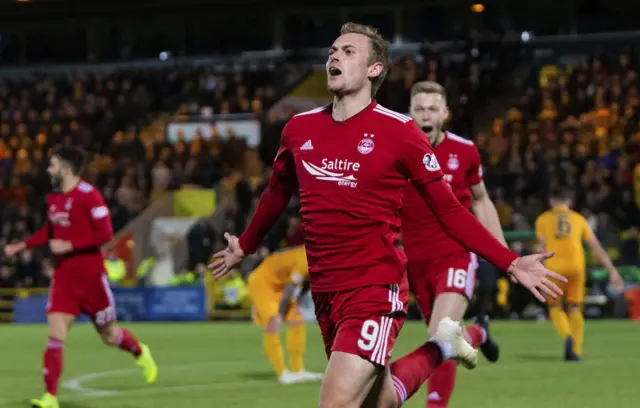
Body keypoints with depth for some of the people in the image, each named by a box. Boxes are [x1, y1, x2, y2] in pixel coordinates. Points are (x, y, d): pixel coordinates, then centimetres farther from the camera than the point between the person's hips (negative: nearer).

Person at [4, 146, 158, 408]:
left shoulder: (89, 196, -14)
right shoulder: (53, 198, 8)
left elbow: (105, 234, -18)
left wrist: (69, 245, -21)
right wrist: (21, 246, 13)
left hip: (90, 275, -5)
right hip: (63, 276, 5)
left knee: (108, 335, 8)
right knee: (55, 333, -9)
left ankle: (141, 353, 41)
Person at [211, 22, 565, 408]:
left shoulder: (399, 131, -8)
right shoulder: (299, 129, 6)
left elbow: (448, 210, -3)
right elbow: (277, 193, 25)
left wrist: (510, 262, -9)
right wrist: (245, 246, 39)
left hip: (376, 289, -6)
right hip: (324, 291, 6)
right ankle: (438, 350, 45)